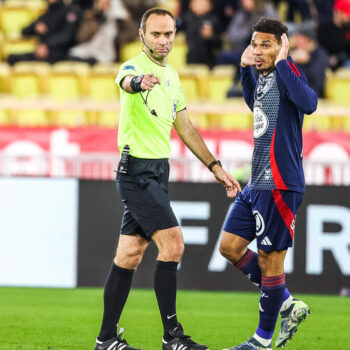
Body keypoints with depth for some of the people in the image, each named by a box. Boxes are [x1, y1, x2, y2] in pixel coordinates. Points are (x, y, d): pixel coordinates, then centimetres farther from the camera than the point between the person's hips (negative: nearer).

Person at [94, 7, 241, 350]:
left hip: (158, 171, 8)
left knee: (129, 254, 8)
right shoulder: (134, 67, -12)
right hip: (138, 169, -8)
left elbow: (186, 128, 21)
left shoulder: (171, 76, 14)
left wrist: (216, 167, 16)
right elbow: (128, 81, -38)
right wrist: (140, 82, -62)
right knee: (172, 244, -14)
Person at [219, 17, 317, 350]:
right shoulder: (262, 78, 12)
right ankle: (288, 305, 20)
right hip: (256, 184, 10)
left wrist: (282, 62, -28)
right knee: (230, 246, 11)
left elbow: (308, 103, -35)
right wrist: (245, 69, 20)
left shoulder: (288, 73, -13)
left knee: (269, 258, -2)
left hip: (279, 184, -10)